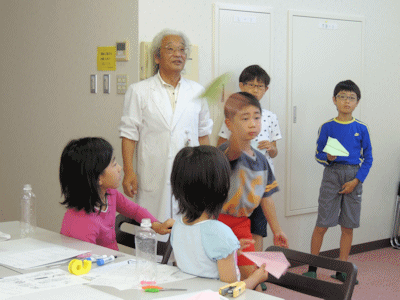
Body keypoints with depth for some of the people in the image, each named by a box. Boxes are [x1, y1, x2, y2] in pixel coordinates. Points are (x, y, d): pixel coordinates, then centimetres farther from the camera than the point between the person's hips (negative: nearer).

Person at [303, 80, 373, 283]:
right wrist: (328, 158, -18)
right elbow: (318, 155, 4)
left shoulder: (361, 129, 3)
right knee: (322, 225, -2)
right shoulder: (327, 127, 1)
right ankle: (312, 268, 11)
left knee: (348, 227, 6)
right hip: (331, 175, -2)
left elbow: (368, 159, 6)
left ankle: (341, 270, 17)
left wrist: (356, 180, -5)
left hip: (354, 177, 2)